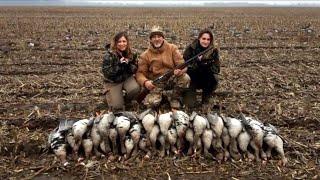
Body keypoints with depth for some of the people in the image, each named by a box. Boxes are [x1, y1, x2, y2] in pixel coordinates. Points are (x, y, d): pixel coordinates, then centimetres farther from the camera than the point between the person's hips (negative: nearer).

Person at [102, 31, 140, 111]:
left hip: (127, 78, 3)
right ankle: (110, 94, 20)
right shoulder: (109, 55, -16)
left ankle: (125, 99, 4)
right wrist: (119, 65, -28)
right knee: (117, 106, -16)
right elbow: (106, 73, -18)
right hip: (113, 82, -3)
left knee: (135, 89, -31)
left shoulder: (131, 54, -5)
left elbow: (134, 70, 1)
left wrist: (128, 65, -21)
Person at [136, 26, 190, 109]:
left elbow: (182, 64, -7)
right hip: (157, 84, 0)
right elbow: (140, 73, -3)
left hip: (172, 80, 1)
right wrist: (145, 82, -27)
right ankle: (162, 94, 9)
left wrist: (180, 70, -32)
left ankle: (174, 97, -2)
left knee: (185, 78, -31)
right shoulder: (145, 55, -2)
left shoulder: (172, 48, -1)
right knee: (150, 102, -27)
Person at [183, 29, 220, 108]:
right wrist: (197, 63, -31)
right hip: (192, 78, -3)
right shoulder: (191, 48, -12)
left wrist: (208, 65, -30)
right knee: (190, 104, -19)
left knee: (214, 79, -31)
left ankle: (205, 99, -5)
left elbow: (216, 68, -10)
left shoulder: (214, 50, -8)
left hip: (206, 80, 3)